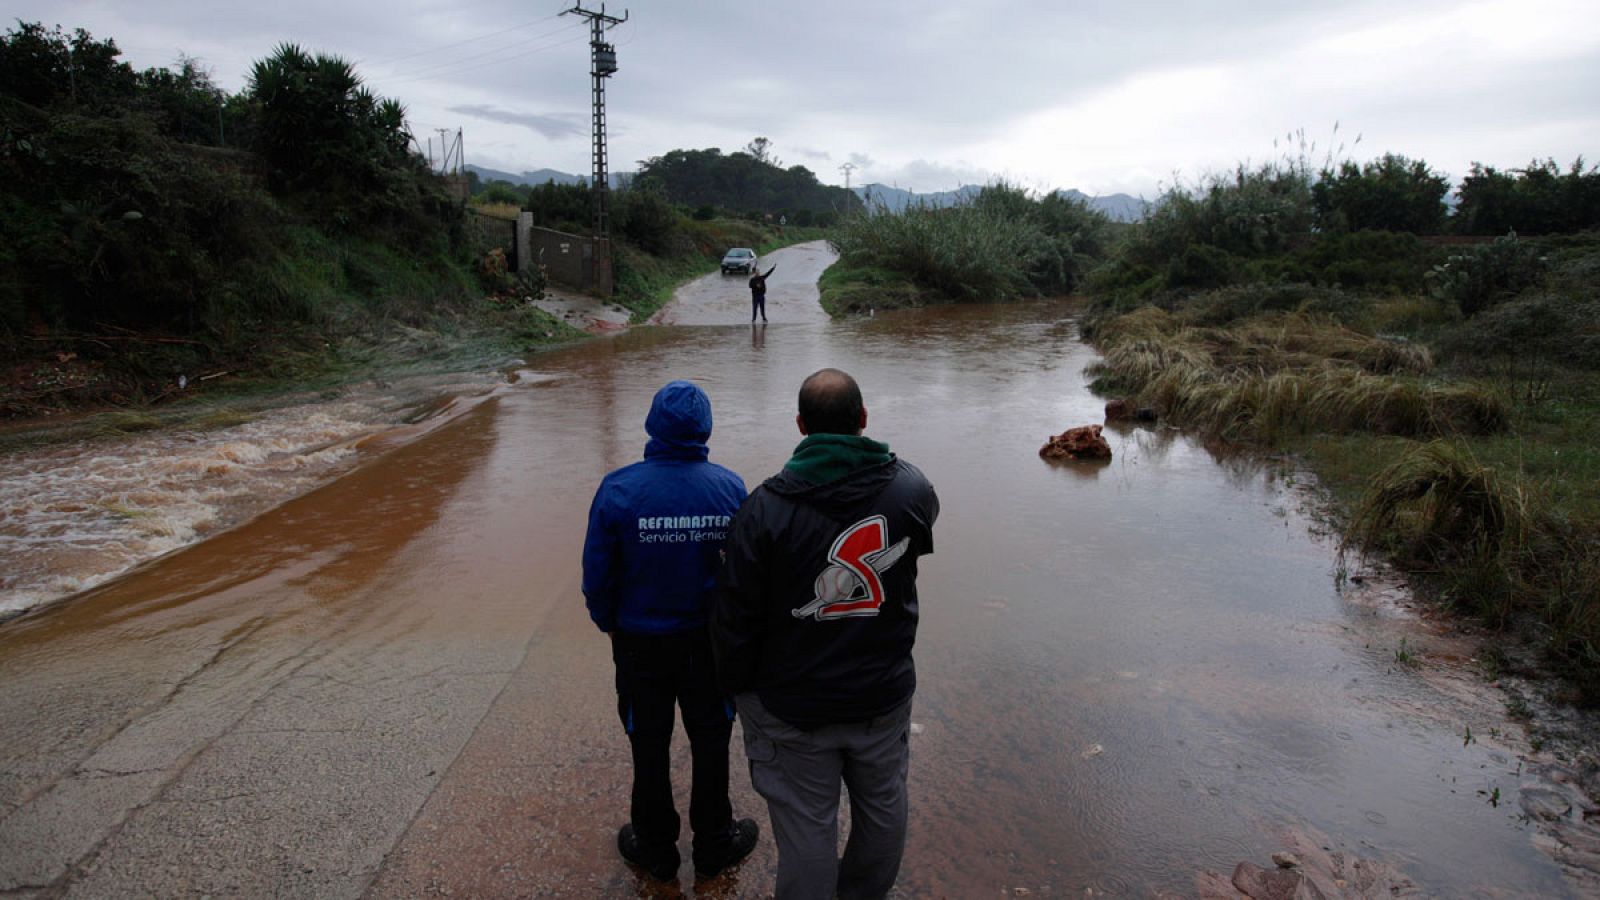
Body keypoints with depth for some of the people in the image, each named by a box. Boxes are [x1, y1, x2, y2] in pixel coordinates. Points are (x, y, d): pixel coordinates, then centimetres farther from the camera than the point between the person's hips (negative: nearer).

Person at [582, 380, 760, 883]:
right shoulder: (730, 488, -14)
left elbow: (597, 577, -11)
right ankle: (713, 843, 36)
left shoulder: (618, 489, -19)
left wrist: (610, 625, 8)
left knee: (649, 746, 18)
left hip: (641, 643, -1)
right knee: (711, 742, 19)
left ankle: (656, 849, 35)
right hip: (711, 641, 1)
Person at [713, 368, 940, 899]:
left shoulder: (765, 507, -20)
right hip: (884, 695, 3)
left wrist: (738, 685, 3)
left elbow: (735, 615, -14)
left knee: (807, 827, 12)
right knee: (882, 806, 25)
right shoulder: (909, 488, -11)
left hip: (794, 707, -3)